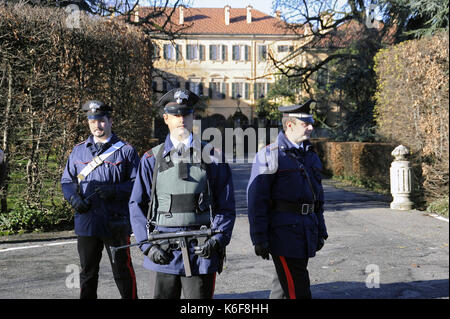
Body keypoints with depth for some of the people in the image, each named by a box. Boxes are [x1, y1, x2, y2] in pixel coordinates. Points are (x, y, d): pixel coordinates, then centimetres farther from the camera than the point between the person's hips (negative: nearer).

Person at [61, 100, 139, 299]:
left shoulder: (126, 151, 1)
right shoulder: (78, 151, 12)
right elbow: (66, 180, 16)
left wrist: (115, 191, -17)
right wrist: (73, 198, -5)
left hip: (116, 223, -3)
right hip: (86, 222, 4)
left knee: (122, 271, 5)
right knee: (87, 272, 13)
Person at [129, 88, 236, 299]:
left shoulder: (212, 157, 4)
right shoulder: (152, 159, 6)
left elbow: (226, 208, 5)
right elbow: (137, 206, 6)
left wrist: (217, 240, -10)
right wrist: (147, 246, -5)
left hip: (201, 252, 0)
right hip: (162, 254, 1)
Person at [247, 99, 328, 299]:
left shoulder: (311, 155, 14)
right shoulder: (269, 155, -9)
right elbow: (256, 199, -12)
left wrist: (320, 230, 20)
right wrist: (259, 238, -15)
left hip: (307, 230, 7)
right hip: (283, 231, -7)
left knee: (284, 285, 17)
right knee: (298, 291, -7)